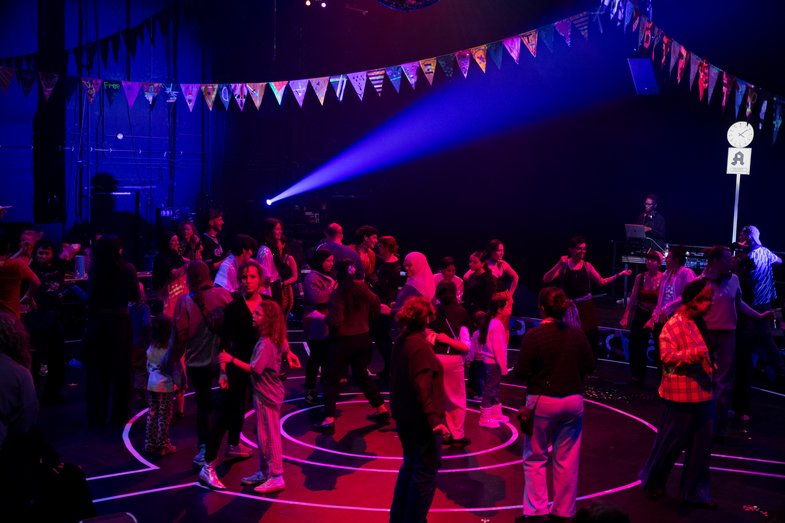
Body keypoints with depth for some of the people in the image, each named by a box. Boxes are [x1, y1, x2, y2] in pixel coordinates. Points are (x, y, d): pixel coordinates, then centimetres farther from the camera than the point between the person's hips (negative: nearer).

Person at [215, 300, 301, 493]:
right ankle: (264, 472, 28)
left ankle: (276, 478, 6)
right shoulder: (277, 339, 4)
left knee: (269, 437, -2)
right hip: (265, 393, 10)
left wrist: (231, 359, -20)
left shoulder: (265, 343, -24)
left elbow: (254, 369, -24)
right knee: (262, 435, 18)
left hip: (266, 396, -10)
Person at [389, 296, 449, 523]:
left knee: (409, 466, 22)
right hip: (421, 419, -9)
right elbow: (423, 387, -26)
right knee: (426, 472, 3)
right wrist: (434, 419, -26)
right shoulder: (420, 346, -21)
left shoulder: (401, 341, 5)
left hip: (404, 417, 9)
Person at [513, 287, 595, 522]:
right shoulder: (577, 334, -3)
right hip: (573, 401, 3)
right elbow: (589, 365, 4)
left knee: (535, 458, 9)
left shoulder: (534, 335, -13)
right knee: (567, 459, 12)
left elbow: (520, 371, -13)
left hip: (542, 401, -3)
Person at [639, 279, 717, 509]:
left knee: (701, 445, 11)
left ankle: (695, 491, 23)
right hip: (681, 394, -8)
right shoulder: (674, 325, -16)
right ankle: (653, 481, 27)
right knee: (671, 442, 5)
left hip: (702, 392, 8)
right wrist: (692, 354, -32)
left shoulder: (700, 323, 10)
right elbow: (666, 356, -22)